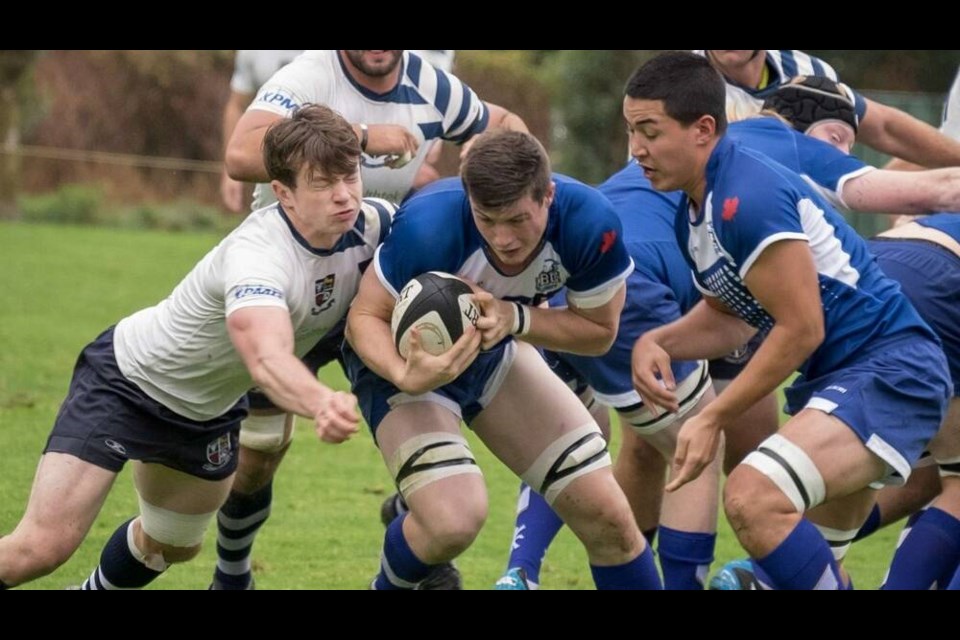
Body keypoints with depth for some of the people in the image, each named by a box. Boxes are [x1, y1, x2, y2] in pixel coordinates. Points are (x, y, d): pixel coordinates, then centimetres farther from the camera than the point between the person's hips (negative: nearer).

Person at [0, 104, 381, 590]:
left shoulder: (367, 225, -18)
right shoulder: (257, 255, -40)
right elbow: (267, 361, -57)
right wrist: (321, 405, -78)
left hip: (210, 412, 8)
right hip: (128, 382, -8)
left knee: (172, 547, 24)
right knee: (42, 547, -16)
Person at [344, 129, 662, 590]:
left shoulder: (590, 223, -27)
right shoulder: (429, 227, -37)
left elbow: (599, 330, -12)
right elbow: (365, 316, -23)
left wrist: (514, 318, -31)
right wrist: (406, 376, -45)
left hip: (496, 352, 4)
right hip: (408, 354, -4)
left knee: (606, 514, -1)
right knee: (454, 521, -25)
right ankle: (391, 585, 8)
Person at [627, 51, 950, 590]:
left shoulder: (746, 199, -22)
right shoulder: (695, 212, 9)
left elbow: (801, 329, -21)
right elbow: (731, 316, 20)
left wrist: (713, 419, -16)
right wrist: (658, 342, 0)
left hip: (891, 372, -11)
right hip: (837, 377, 11)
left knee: (754, 498, -30)